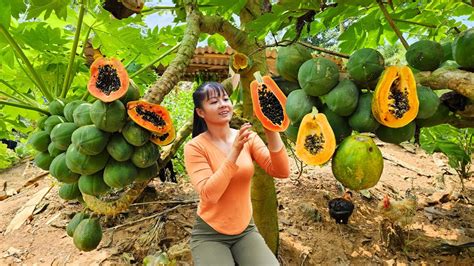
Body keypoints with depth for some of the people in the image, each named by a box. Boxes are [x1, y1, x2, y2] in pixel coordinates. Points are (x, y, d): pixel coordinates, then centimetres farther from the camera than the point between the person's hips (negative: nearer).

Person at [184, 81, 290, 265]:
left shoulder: (249, 138, -4)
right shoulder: (195, 147, -13)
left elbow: (281, 172, -15)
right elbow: (209, 194, -25)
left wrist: (271, 132, -29)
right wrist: (234, 152, -31)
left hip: (245, 230, 3)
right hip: (209, 234, -3)